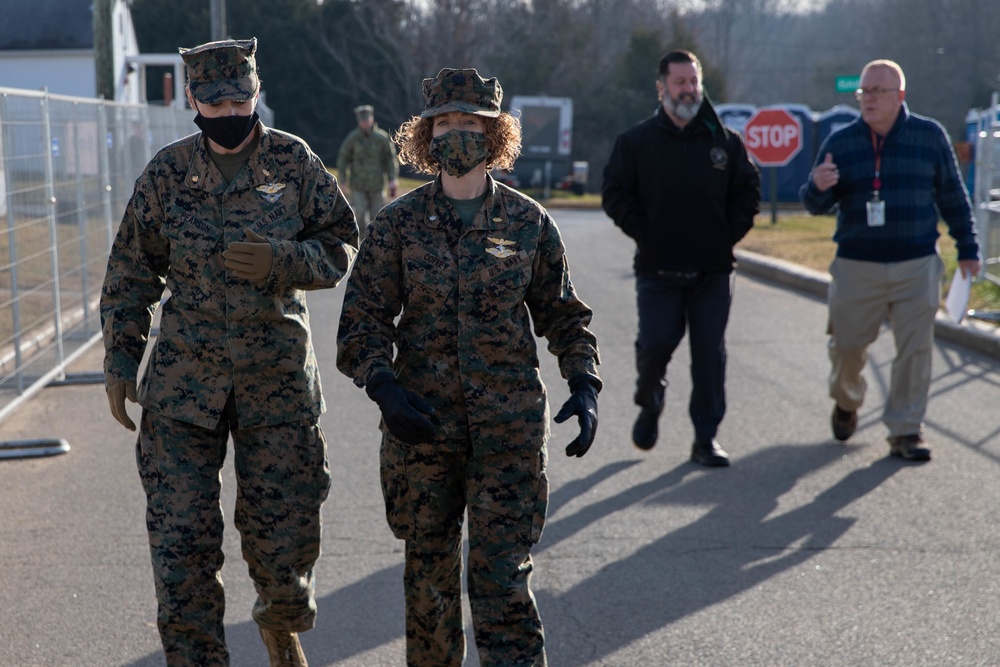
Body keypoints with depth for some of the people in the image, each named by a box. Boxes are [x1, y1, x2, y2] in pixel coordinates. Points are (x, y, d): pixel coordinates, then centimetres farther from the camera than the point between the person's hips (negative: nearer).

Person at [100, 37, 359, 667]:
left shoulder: (295, 162, -1)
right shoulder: (168, 171, 2)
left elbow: (342, 246, 3)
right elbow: (131, 272, 8)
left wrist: (281, 261, -16)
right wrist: (120, 362, 4)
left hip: (279, 377, 0)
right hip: (184, 375, 1)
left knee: (283, 526, 6)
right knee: (180, 533, -3)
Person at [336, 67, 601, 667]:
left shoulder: (529, 223, 2)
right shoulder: (399, 224, 1)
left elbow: (564, 314, 10)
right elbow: (363, 320, 1)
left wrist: (585, 384, -5)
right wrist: (384, 387, -16)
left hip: (509, 427, -1)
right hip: (421, 424, 1)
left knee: (503, 577, -6)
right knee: (430, 573, 12)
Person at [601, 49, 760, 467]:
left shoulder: (725, 141, 7)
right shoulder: (636, 141, 3)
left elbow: (747, 191, 11)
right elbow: (615, 194, 2)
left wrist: (730, 234, 1)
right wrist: (644, 233, -6)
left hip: (713, 272, 2)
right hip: (658, 270, -1)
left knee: (710, 354, 1)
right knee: (656, 344, -6)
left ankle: (706, 438, 10)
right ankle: (649, 407, 25)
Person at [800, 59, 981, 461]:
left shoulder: (930, 136, 3)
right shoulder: (841, 142, 4)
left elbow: (953, 197, 10)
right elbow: (816, 205, 5)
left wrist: (967, 248, 10)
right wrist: (818, 187, -19)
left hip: (917, 266, 0)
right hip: (857, 266, 0)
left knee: (915, 350, -2)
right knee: (847, 345, 6)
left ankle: (905, 431, 8)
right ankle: (846, 403, 35)